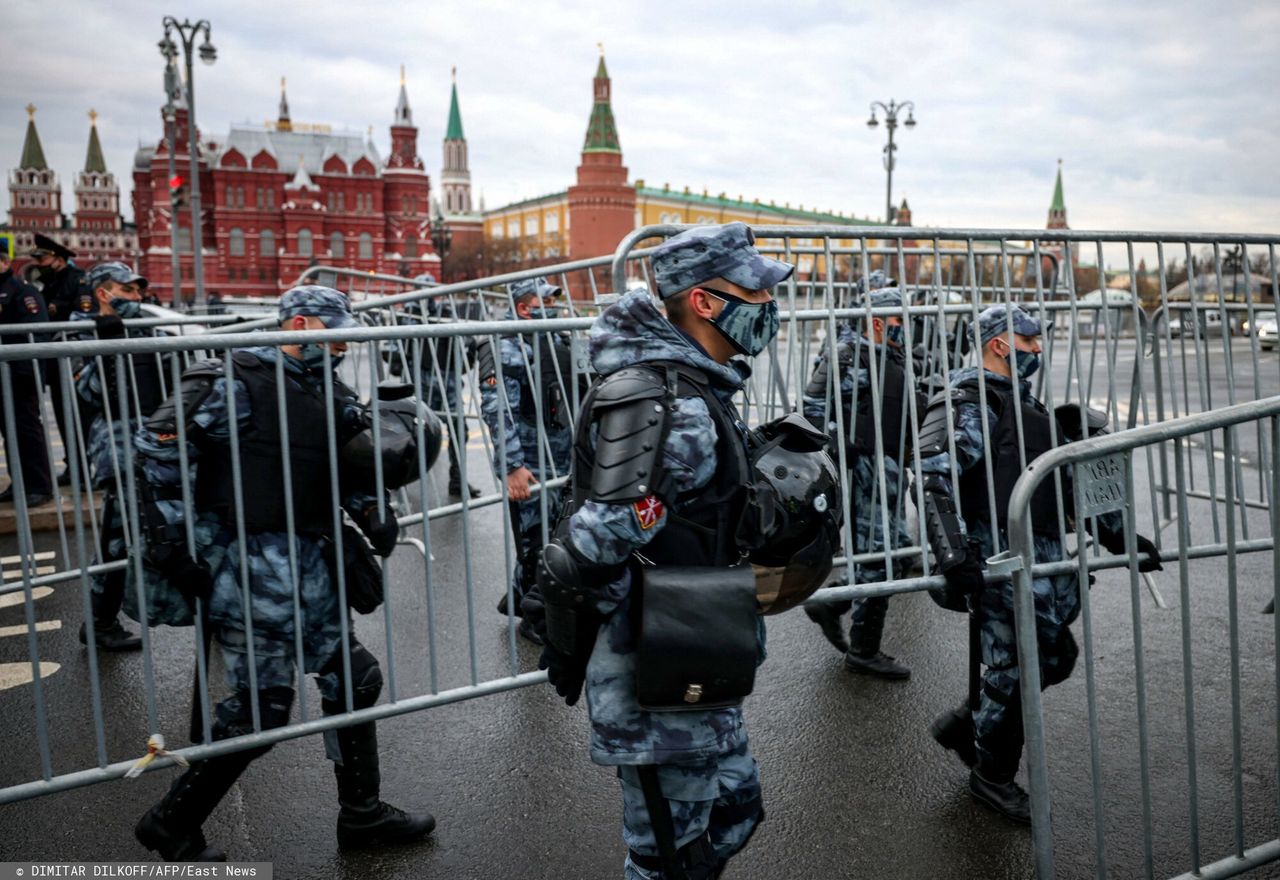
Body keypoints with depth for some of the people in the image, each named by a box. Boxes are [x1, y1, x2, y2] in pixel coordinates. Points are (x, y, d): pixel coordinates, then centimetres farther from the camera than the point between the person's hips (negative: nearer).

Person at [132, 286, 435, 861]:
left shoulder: (328, 395, 11)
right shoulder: (236, 382, -12)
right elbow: (155, 448, -13)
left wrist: (374, 514, 2)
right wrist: (169, 539, -15)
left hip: (309, 563, 8)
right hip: (252, 564, -8)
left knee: (352, 676, 12)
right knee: (260, 705, -3)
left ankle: (361, 813, 27)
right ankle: (171, 825, 19)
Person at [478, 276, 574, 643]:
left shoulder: (557, 341, 13)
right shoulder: (507, 348, -13)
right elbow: (498, 411, -20)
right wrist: (513, 467, -26)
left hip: (562, 460, 8)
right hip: (531, 465, -8)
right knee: (538, 544, 1)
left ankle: (516, 600, 34)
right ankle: (535, 619, 18)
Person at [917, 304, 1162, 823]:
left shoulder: (1031, 407, 21)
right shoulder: (968, 404, -9)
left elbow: (1071, 481, 24)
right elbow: (937, 483, -20)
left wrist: (1120, 536, 18)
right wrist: (954, 557, -31)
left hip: (1048, 556, 9)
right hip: (1002, 557, -9)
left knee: (1055, 659, 11)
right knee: (1012, 668, -3)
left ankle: (966, 725, 28)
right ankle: (992, 776, 16)